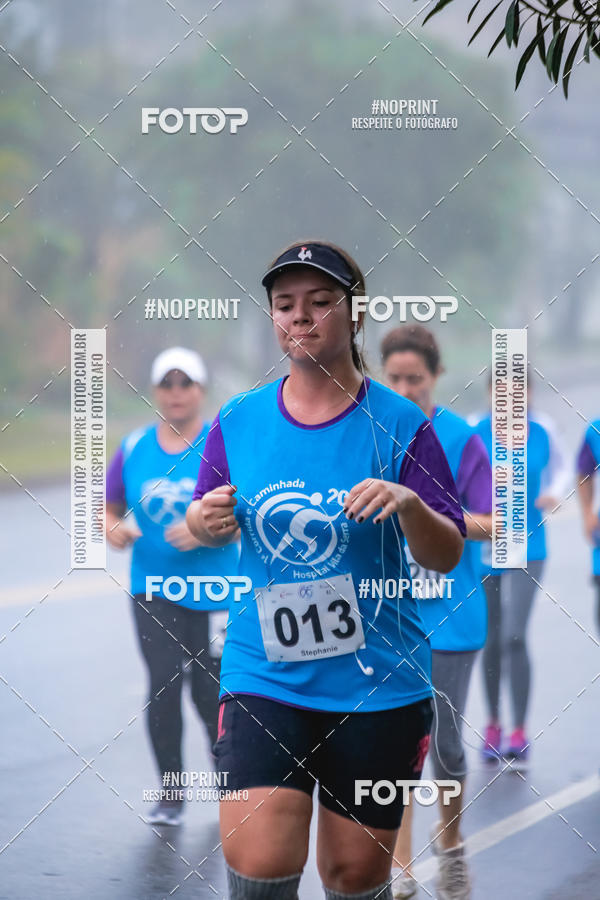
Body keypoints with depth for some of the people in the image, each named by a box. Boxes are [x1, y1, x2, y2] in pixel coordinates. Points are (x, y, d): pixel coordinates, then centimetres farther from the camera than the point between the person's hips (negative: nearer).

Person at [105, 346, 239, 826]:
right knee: (164, 682, -9)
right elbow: (109, 507, 13)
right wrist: (114, 530, -9)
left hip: (213, 591, -2)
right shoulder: (134, 448, 5)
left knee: (210, 692, 6)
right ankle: (170, 794, 2)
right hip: (153, 588, 2)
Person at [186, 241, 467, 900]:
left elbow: (446, 557, -5)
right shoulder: (237, 421, 3)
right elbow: (205, 526, 15)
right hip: (263, 673, 1)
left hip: (378, 684, -1)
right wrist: (204, 520, -9)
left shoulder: (398, 423, -4)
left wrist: (411, 507, -26)